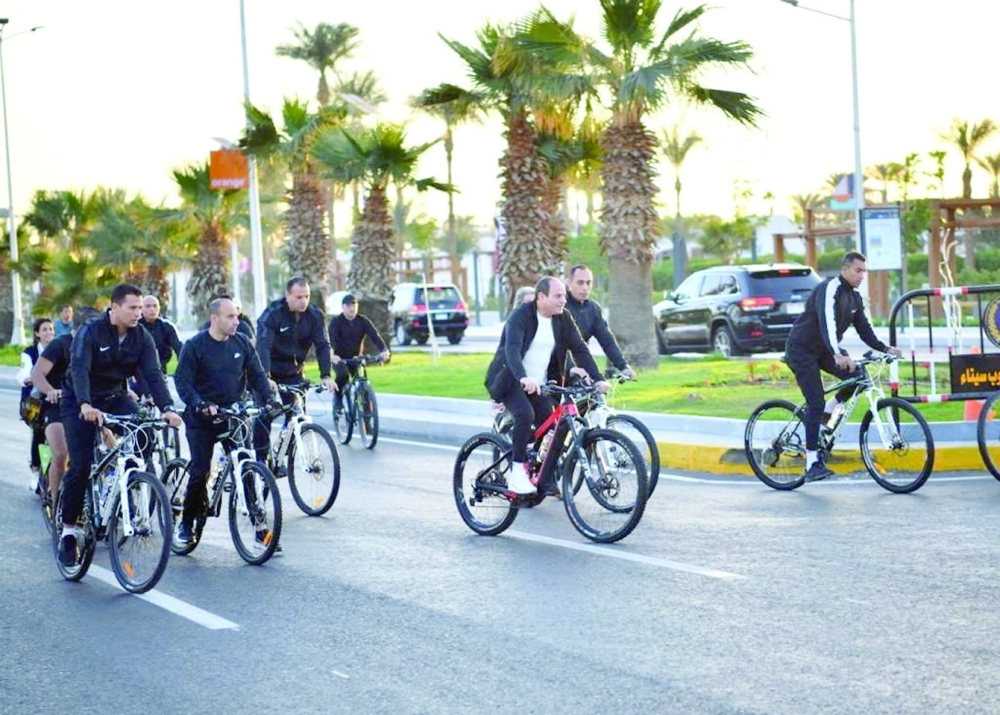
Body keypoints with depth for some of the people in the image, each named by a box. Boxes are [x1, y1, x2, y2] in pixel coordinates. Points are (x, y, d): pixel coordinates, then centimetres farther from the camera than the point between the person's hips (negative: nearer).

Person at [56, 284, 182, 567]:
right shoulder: (91, 331, -20)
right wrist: (85, 405, -50)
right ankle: (68, 529, 1)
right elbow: (79, 368, -33)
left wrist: (167, 408, -34)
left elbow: (153, 374, -17)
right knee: (81, 466, -13)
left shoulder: (141, 337, -8)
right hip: (80, 402, -4)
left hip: (115, 396, 4)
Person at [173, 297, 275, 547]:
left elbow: (257, 375, 7)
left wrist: (269, 400, -10)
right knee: (199, 473, -3)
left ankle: (259, 527, -5)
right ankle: (186, 524, 17)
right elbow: (182, 382, -12)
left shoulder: (242, 343, 3)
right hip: (202, 420, -3)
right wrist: (201, 404, -28)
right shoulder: (195, 346, -8)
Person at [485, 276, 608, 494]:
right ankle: (517, 472, -21)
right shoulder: (521, 315, -17)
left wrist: (598, 378, -14)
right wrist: (523, 378, -48)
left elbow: (580, 348, -1)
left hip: (540, 384, 6)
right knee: (525, 414, -30)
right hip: (511, 380, -5)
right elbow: (512, 348, -31)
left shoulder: (563, 318, 1)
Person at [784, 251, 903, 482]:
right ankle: (812, 464, -11)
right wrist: (837, 355, -49)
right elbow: (827, 322, -36)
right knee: (816, 402, -14)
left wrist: (885, 349, -5)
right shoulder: (830, 289, -21)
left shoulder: (854, 298, 7)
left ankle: (826, 418, 6)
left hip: (823, 349, 8)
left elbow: (864, 329, 10)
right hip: (801, 349, -8)